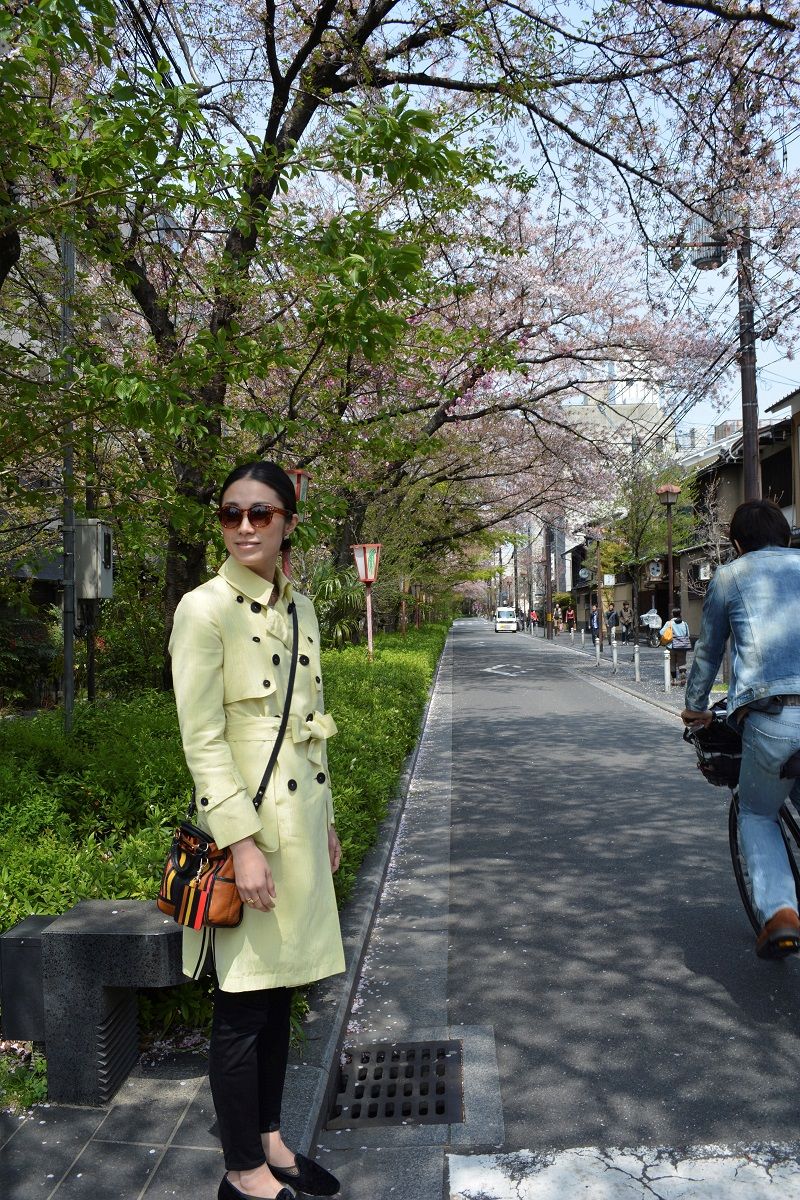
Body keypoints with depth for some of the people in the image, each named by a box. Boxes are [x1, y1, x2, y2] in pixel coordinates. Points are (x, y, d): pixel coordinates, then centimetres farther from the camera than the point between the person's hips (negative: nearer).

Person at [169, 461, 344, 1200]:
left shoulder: (299, 608, 9)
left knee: (279, 991, 18)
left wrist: (326, 822, 16)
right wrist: (242, 844, -20)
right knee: (244, 1006, 6)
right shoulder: (205, 609, -13)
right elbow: (201, 738, -17)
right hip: (249, 820, -7)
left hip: (302, 818, 7)